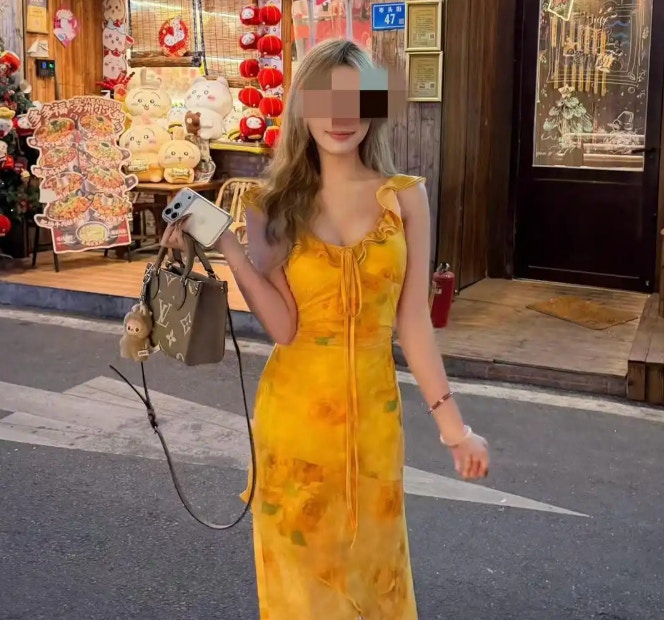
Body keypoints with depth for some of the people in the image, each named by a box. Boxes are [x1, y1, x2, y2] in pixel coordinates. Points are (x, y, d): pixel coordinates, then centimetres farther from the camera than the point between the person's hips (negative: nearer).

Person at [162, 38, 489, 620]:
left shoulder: (405, 196, -3)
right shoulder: (273, 204, -3)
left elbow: (413, 322, -1)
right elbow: (284, 327, -12)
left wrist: (452, 423, 0)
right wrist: (224, 247, -21)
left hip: (374, 410, 1)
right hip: (295, 412, 0)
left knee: (371, 558, 17)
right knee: (300, 565, 15)